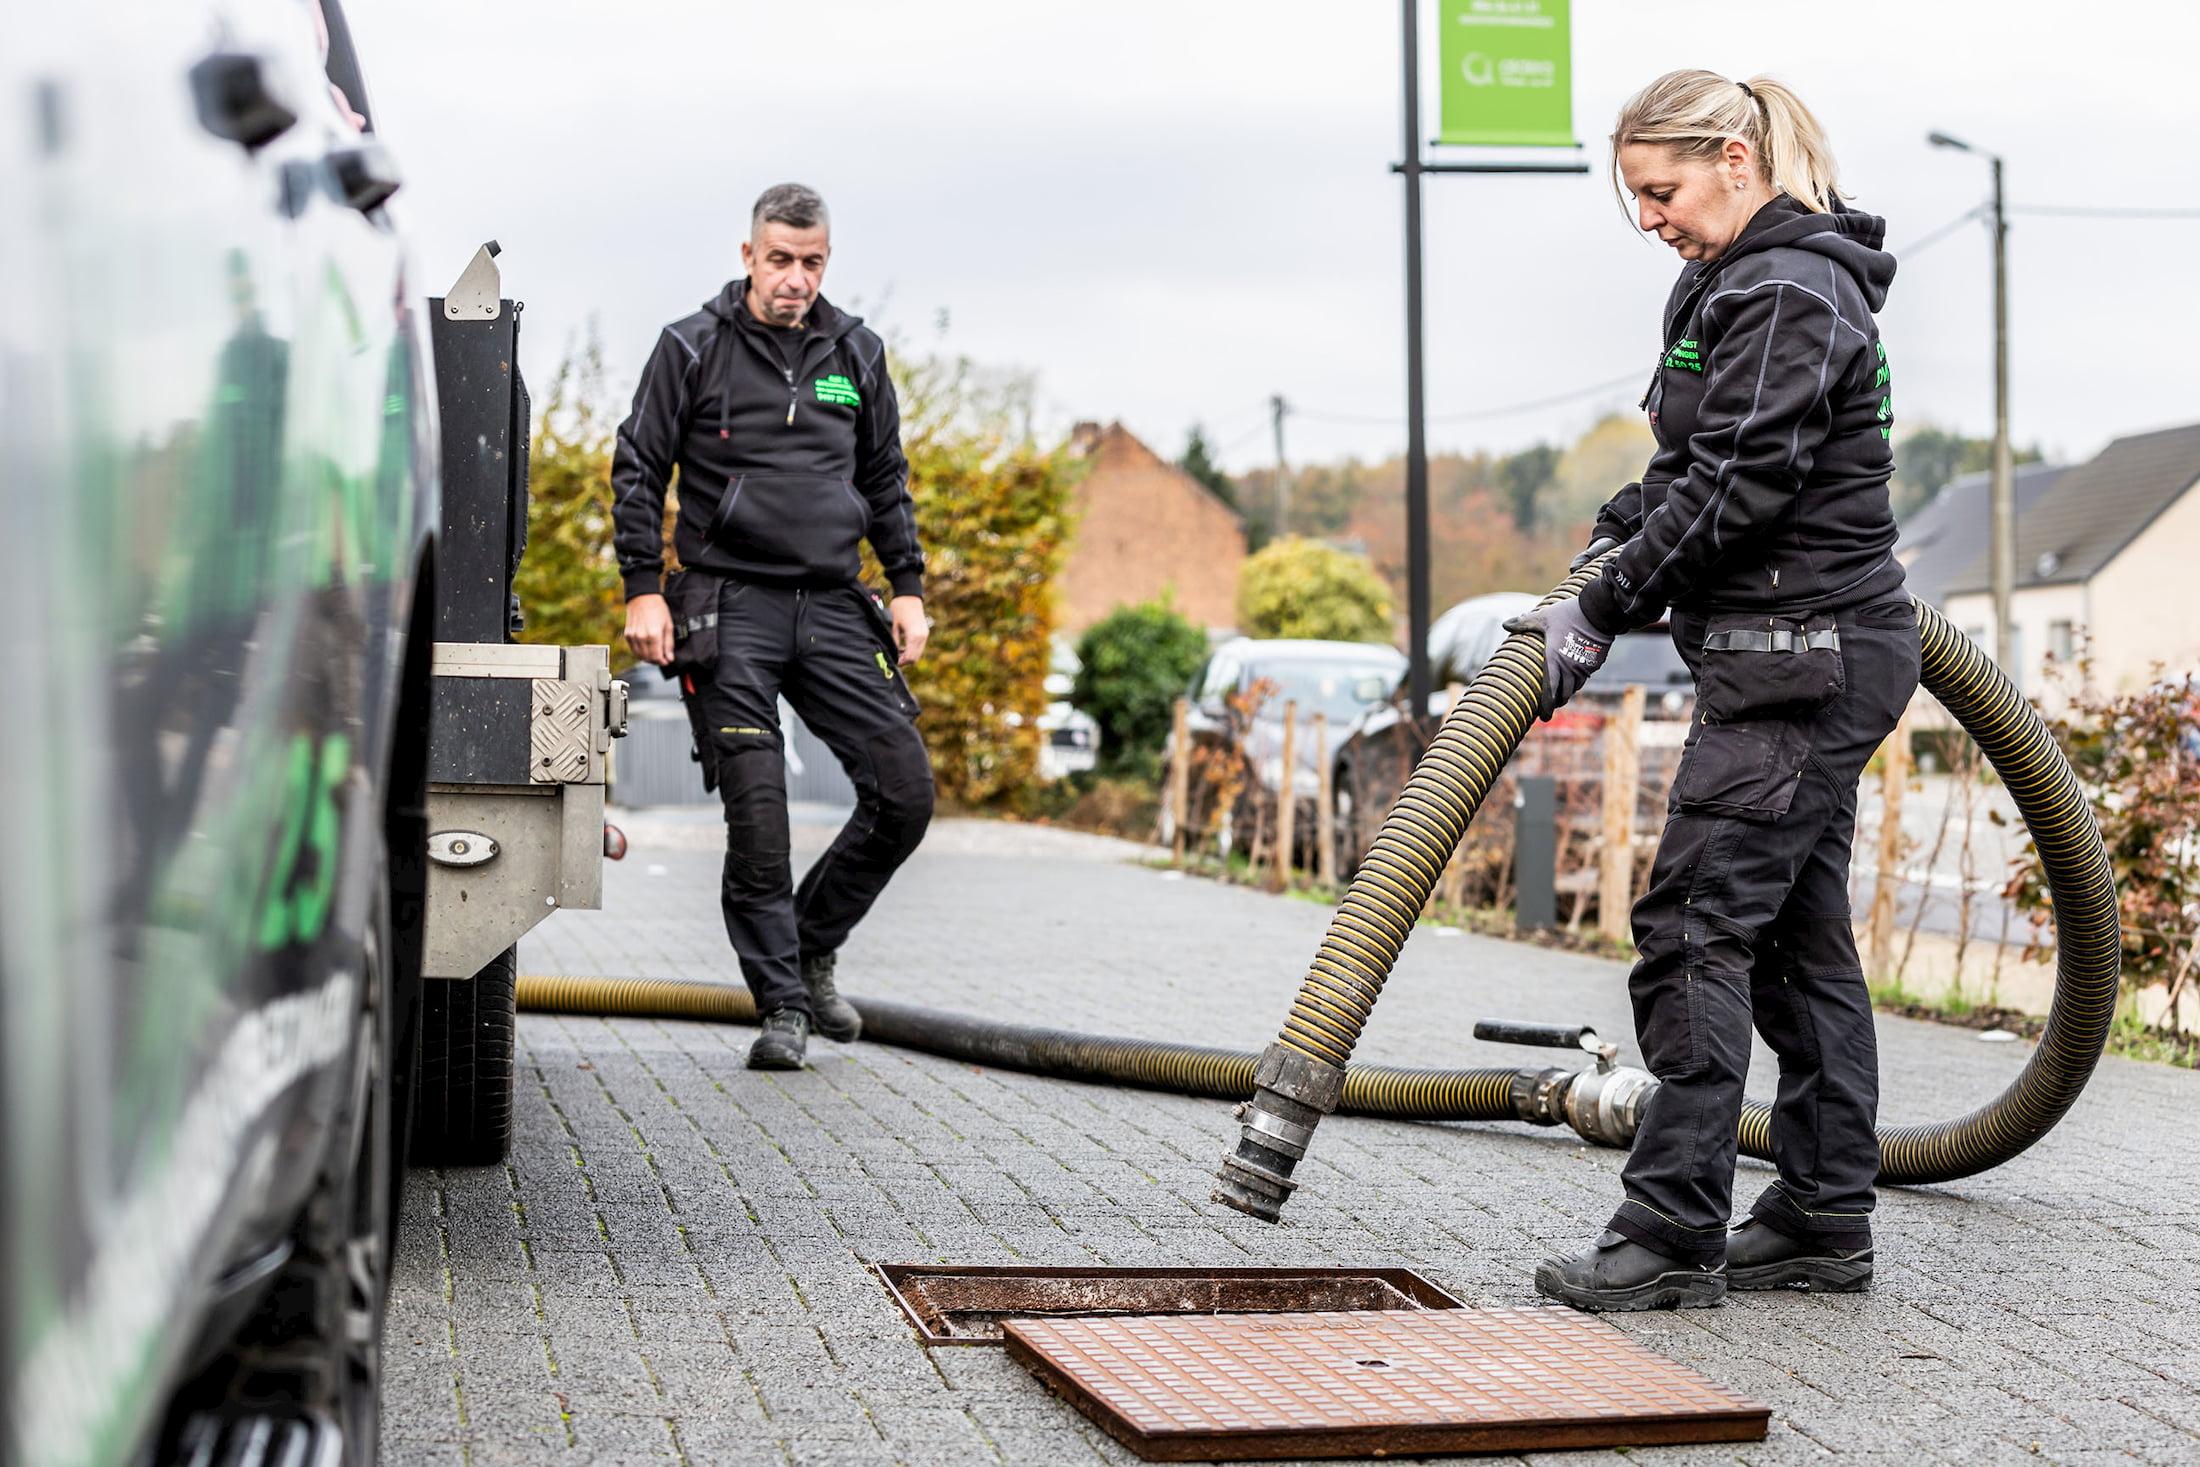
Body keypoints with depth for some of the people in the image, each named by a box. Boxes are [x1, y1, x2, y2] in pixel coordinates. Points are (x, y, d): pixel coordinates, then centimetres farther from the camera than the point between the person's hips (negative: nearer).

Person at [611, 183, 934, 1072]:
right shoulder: (693, 350, 2)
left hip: (833, 608, 4)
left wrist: (907, 588, 13)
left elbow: (886, 480, 21)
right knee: (758, 813, -8)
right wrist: (643, 590, -5)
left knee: (905, 791, -4)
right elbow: (638, 471, 3)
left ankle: (811, 945, 17)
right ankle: (783, 1004, 3)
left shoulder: (856, 355, 13)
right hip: (728, 606, -4)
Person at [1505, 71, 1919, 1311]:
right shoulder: (1751, 283, 17)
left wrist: (1601, 614, -16)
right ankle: (1824, 1221, 18)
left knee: (1698, 928, -10)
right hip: (1821, 660, 11)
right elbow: (1703, 462, 23)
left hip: (1800, 664, -11)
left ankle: (1673, 1238, -6)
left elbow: (1735, 486, -21)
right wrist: (1618, 534, 7)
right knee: (1801, 938, 12)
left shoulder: (1786, 296, -16)